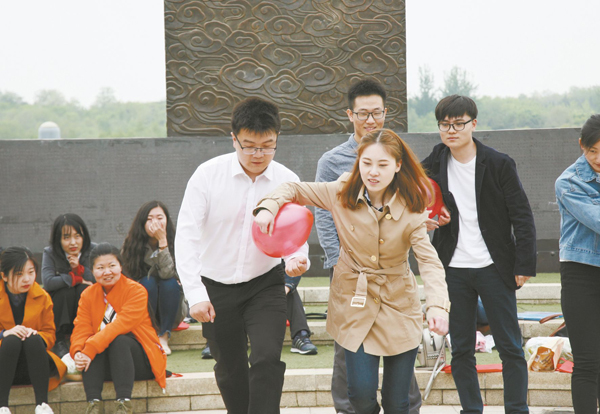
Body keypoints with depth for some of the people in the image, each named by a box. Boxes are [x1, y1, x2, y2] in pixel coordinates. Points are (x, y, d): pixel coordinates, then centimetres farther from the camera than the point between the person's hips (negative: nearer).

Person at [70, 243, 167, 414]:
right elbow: (81, 329, -6)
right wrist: (78, 352, -29)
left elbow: (122, 325, -23)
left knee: (119, 340, -33)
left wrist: (90, 349, -33)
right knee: (90, 345, -27)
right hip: (104, 366, 3)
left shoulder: (136, 291, -9)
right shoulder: (87, 295, 6)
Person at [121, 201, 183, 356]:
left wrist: (162, 241, -33)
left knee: (170, 283, -28)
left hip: (169, 307, 0)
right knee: (148, 282, -28)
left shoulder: (175, 243, -13)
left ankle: (163, 337, -25)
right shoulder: (131, 244, -9)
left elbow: (167, 273, -29)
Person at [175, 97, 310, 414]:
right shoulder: (208, 174, -15)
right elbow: (186, 236, -17)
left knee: (267, 360, -18)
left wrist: (297, 259, -28)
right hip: (217, 287, 0)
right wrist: (195, 294, -25)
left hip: (265, 284, 0)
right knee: (230, 370, 12)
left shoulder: (288, 181, -9)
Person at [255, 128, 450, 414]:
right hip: (355, 300, 0)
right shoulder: (341, 193, -8)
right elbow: (294, 189, 4)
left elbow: (429, 260, -19)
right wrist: (268, 208, -17)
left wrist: (437, 305, -35)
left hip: (399, 304, 0)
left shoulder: (410, 208, -12)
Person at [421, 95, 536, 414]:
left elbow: (522, 217, -5)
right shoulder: (434, 165, 4)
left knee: (510, 348, 0)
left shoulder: (498, 164, -5)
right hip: (453, 268, 3)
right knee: (461, 350, 6)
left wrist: (524, 264, -9)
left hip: (493, 267, -3)